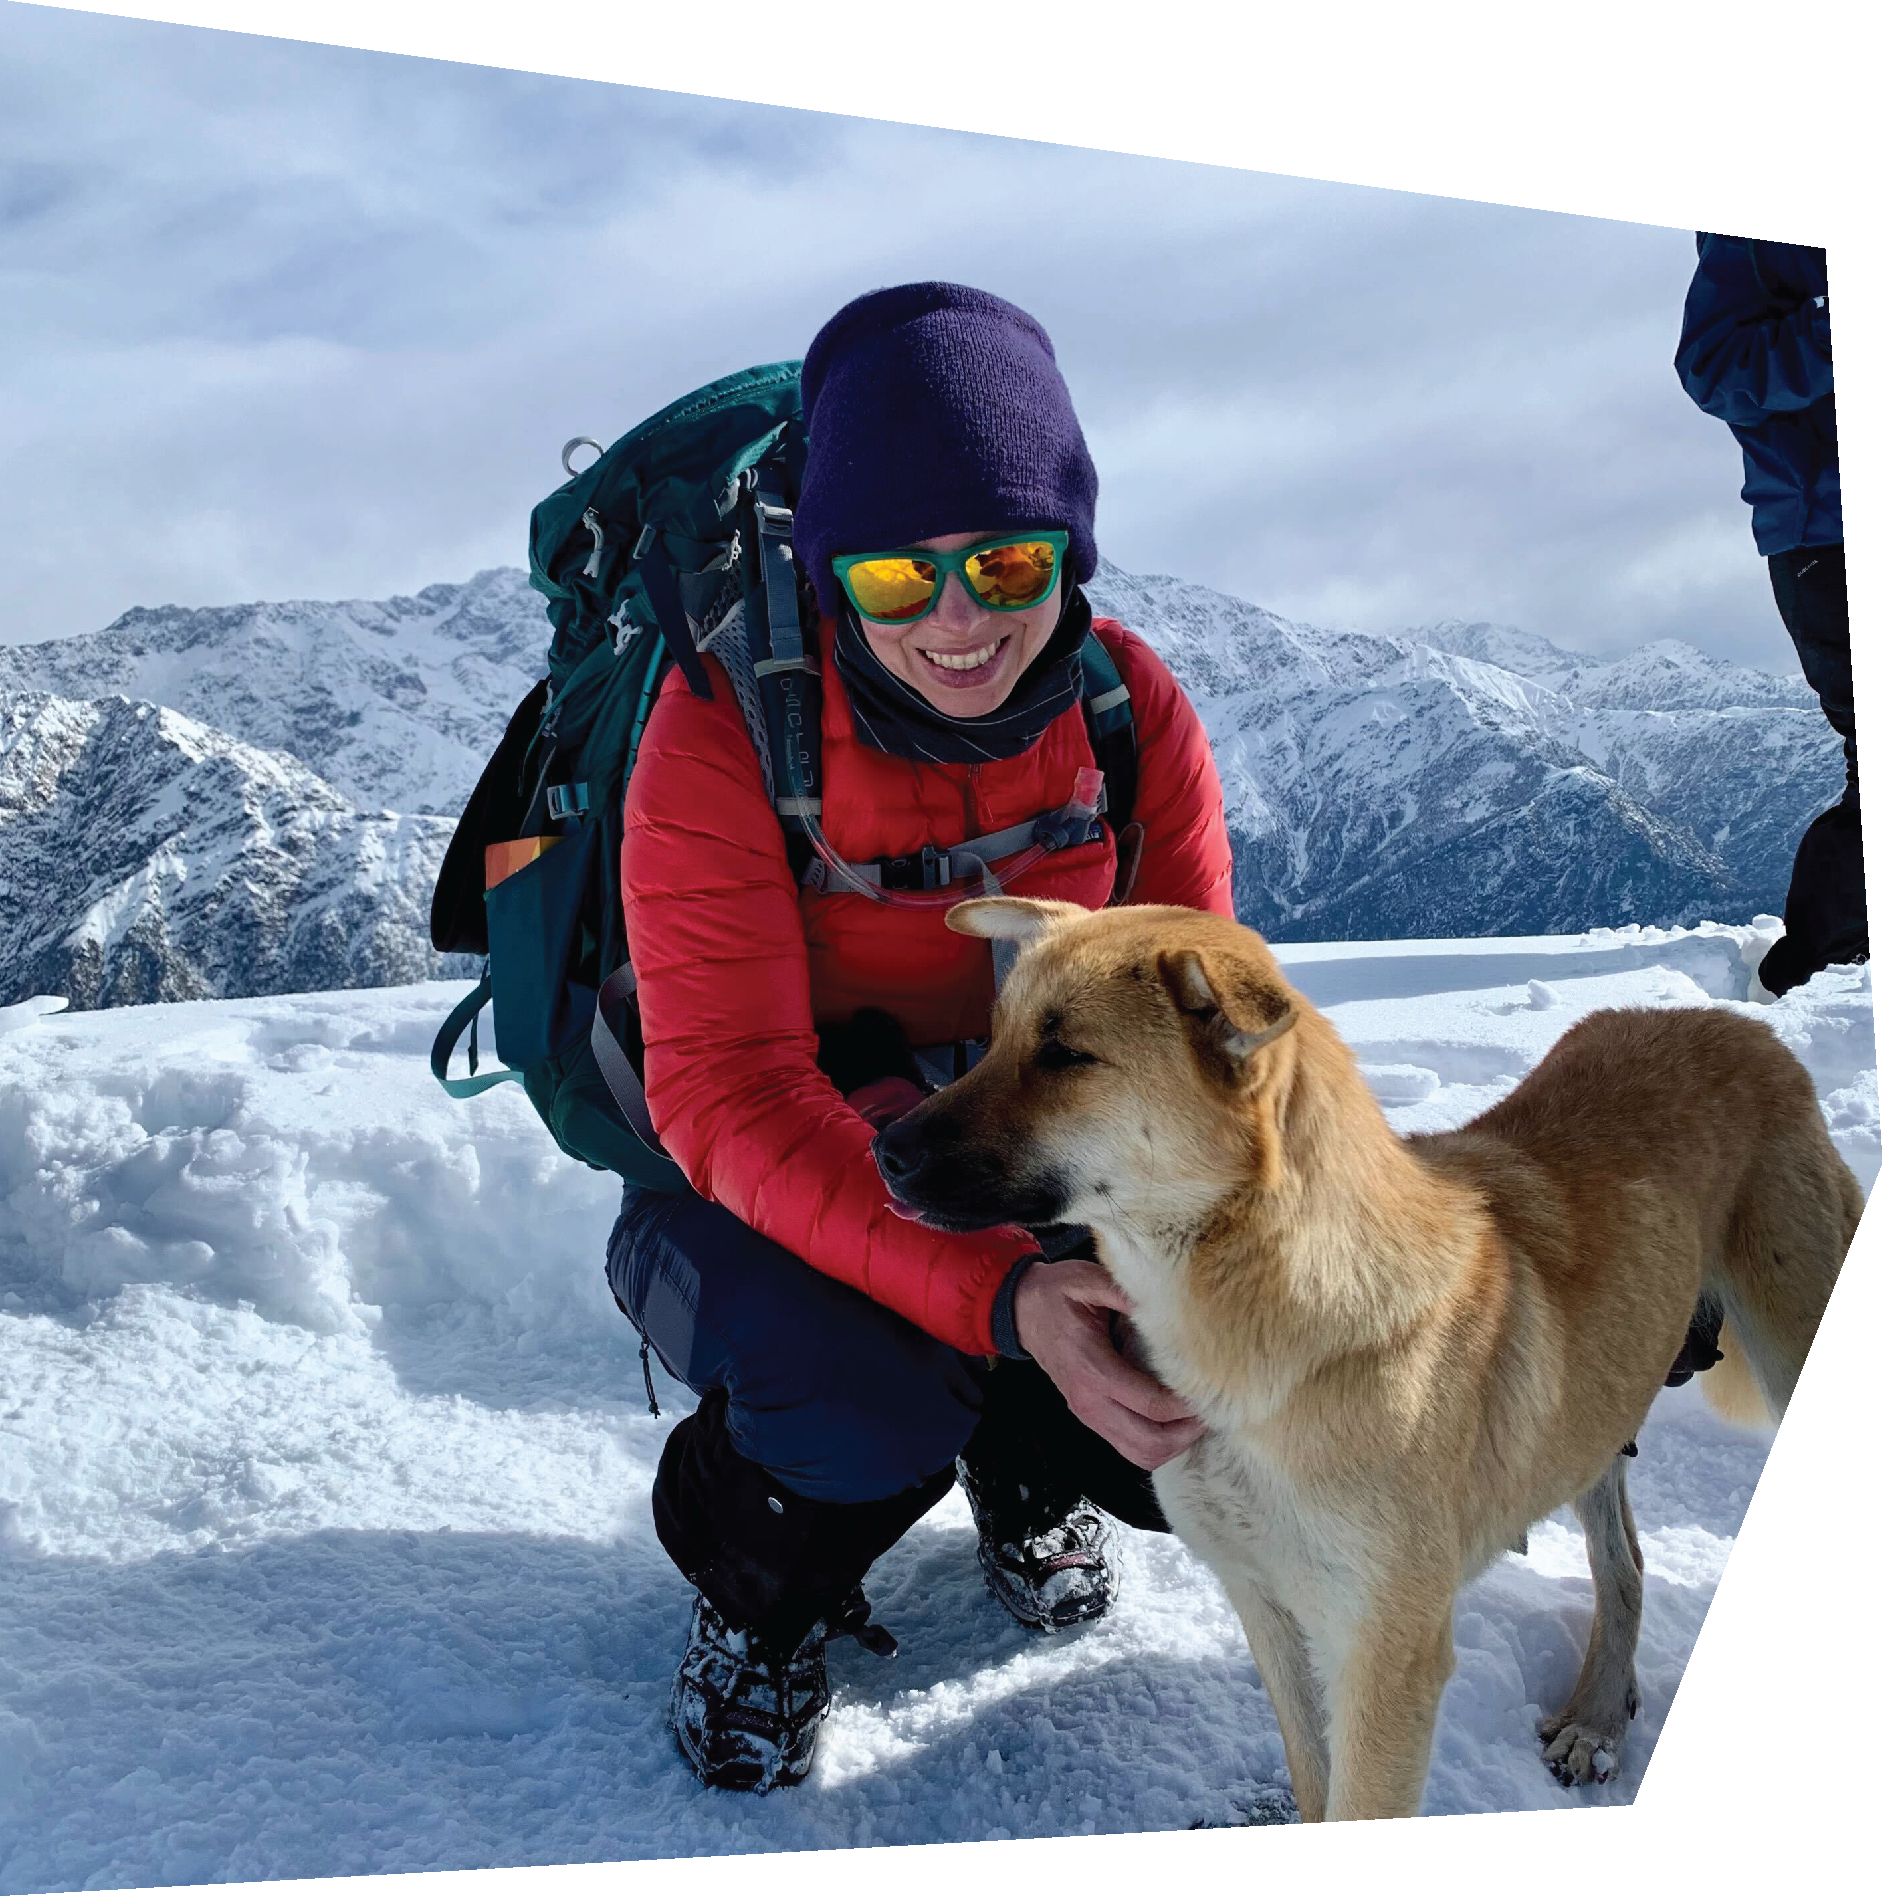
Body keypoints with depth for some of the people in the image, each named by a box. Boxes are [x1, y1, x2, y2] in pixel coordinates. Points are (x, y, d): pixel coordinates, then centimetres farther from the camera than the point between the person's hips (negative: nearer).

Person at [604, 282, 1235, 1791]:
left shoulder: (1129, 705, -10)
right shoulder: (726, 728, -22)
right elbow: (730, 1094, -29)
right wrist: (998, 1297, -43)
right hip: (765, 1190, -3)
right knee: (863, 1400, -35)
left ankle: (1026, 1469, 21)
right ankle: (763, 1584, 6)